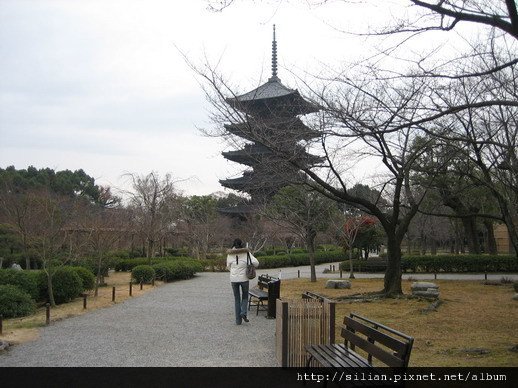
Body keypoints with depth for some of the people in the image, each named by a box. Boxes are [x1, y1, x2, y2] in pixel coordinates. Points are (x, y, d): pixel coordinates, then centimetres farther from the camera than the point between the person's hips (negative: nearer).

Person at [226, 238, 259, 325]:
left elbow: (228, 267, 10)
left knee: (237, 298, 13)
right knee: (245, 297, 19)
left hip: (234, 279, 1)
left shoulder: (230, 254, -1)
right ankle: (243, 313, -6)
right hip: (244, 278, -1)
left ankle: (238, 320, 10)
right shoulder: (246, 252, -5)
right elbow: (256, 263, -12)